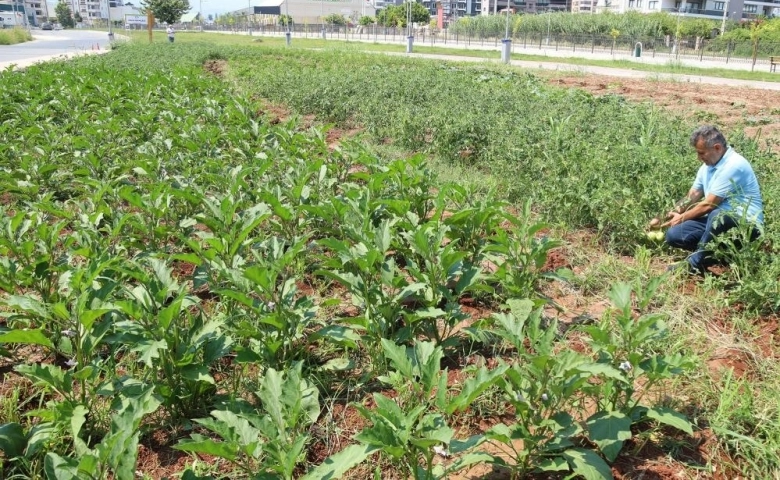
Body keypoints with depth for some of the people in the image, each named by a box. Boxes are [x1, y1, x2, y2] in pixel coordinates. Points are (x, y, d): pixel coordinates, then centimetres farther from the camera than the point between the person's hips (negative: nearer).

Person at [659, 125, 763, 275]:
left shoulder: (733, 165, -21)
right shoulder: (708, 165, 8)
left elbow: (708, 205, -19)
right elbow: (691, 197, 12)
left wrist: (681, 218, -5)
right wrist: (669, 216, 1)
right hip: (717, 221, 8)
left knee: (717, 215, -41)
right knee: (673, 234, -9)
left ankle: (696, 263, -23)